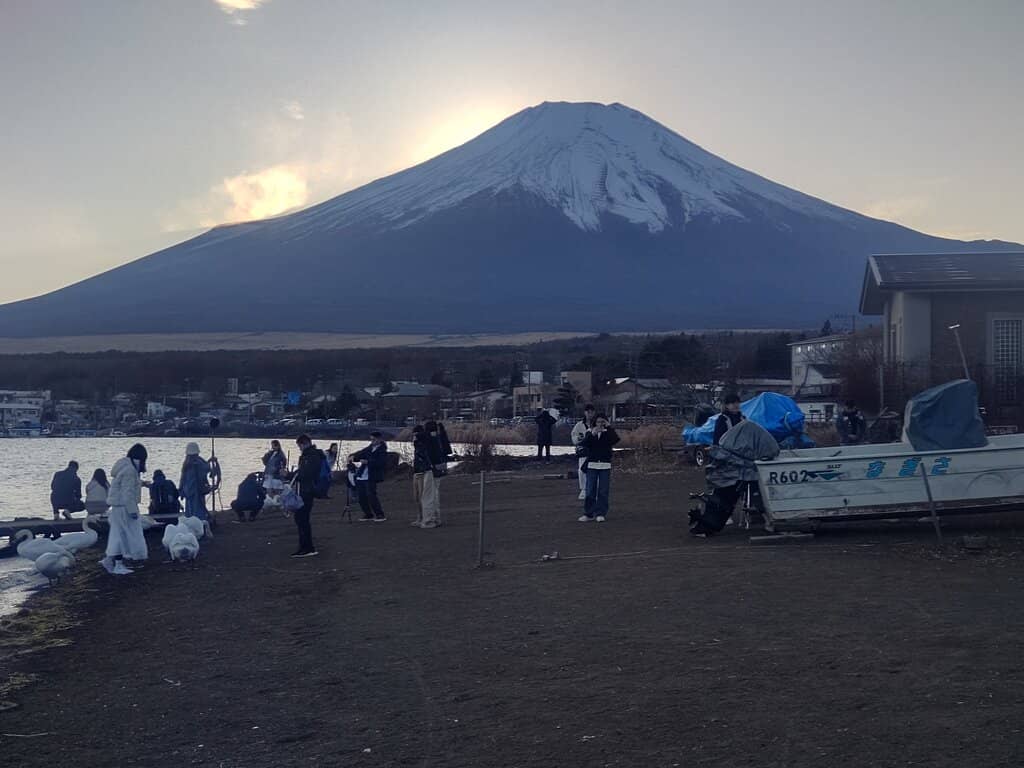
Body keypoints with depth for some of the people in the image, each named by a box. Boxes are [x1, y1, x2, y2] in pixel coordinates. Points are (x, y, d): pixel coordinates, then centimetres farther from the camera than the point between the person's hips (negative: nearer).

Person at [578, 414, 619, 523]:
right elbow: (585, 443, -9)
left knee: (603, 491, -1)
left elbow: (616, 439, -15)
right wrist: (592, 434, -23)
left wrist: (608, 427, -19)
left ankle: (600, 513, 5)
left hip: (605, 465, 0)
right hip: (592, 465, 0)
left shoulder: (608, 432, 4)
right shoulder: (589, 432, 6)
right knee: (590, 490, 1)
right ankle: (588, 514, 7)